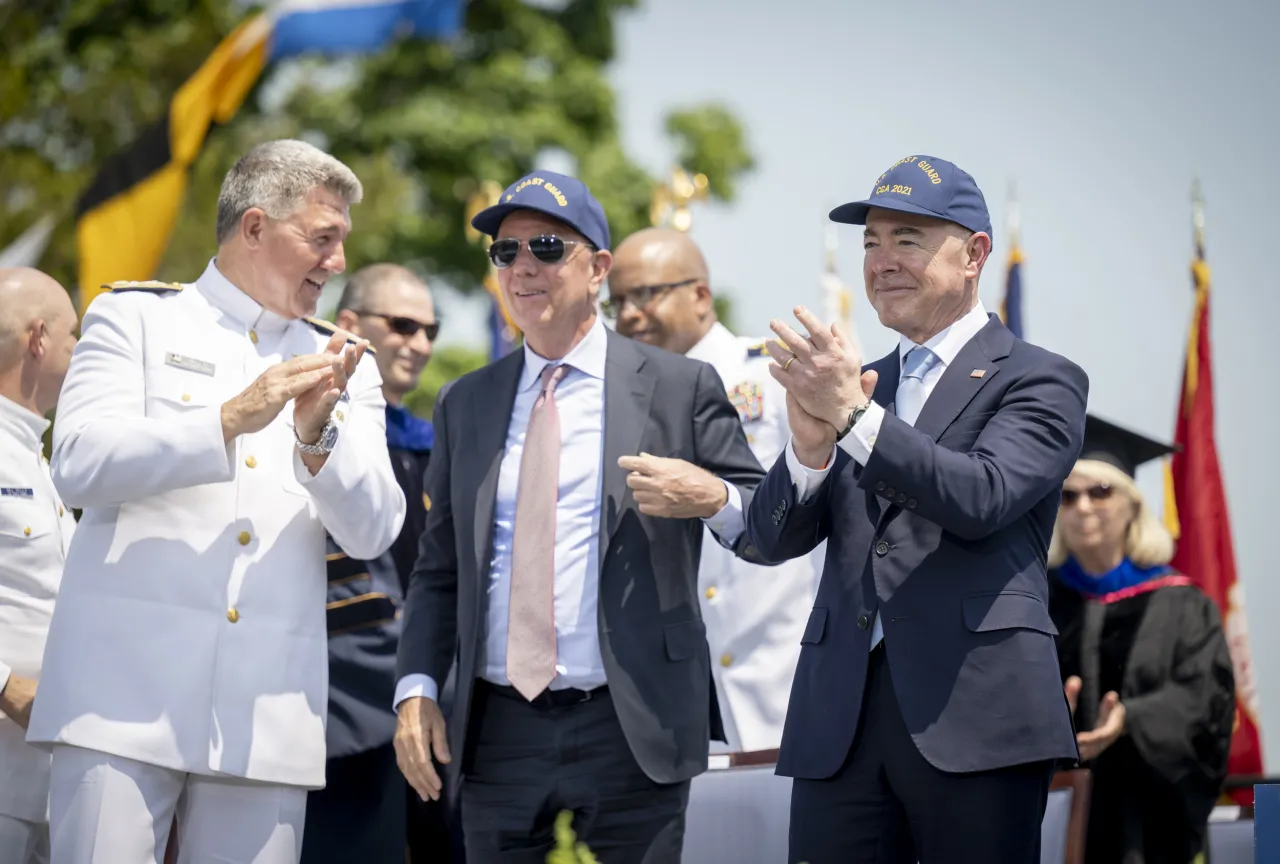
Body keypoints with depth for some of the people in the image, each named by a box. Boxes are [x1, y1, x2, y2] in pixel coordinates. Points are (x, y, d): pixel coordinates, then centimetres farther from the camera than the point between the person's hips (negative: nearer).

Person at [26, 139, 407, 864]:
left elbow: (375, 532, 6)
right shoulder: (135, 316, 9)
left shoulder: (345, 369, 17)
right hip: (126, 693, -3)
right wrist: (231, 419, -15)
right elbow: (80, 464, -6)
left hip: (268, 719, 3)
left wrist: (316, 437, -12)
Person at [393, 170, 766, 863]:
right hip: (498, 738, 3)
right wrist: (417, 688, 3)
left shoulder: (680, 387, 4)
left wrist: (715, 500, -17)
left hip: (632, 734, -3)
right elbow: (438, 569, 15)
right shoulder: (465, 404, 14)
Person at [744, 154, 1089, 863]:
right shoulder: (851, 386, 19)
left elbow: (983, 498, -14)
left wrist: (856, 417, -20)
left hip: (973, 715, -4)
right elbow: (772, 538, 10)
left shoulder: (1040, 380, 4)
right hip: (840, 722, 4)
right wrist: (810, 446, -10)